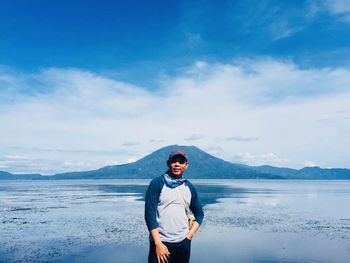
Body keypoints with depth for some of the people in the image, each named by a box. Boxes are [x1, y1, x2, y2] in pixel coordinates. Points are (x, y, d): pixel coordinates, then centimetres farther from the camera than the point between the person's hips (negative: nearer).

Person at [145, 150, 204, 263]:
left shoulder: (189, 187, 7)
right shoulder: (157, 183, -6)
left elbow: (199, 213, 15)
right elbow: (149, 213, -10)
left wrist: (189, 236, 3)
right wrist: (158, 244, -14)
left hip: (183, 243, 4)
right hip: (161, 242, -4)